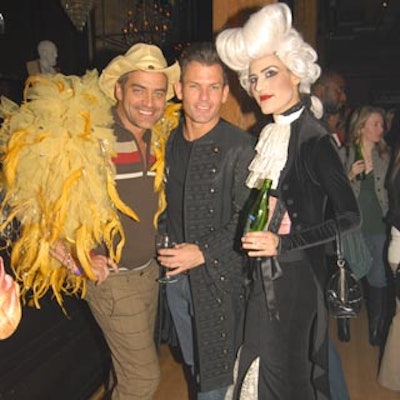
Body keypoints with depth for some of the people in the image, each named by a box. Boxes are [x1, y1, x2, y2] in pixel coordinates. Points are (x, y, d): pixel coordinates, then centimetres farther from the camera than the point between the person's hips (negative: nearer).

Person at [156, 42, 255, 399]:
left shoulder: (240, 146, -16)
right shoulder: (170, 142, 4)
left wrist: (204, 253, -20)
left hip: (219, 276, -6)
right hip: (175, 273, 6)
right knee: (194, 363, 24)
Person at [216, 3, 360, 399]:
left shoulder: (312, 140, -17)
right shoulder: (271, 135, 6)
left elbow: (350, 216, -18)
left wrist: (282, 244, -22)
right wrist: (256, 240, 2)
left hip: (294, 276, -7)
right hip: (266, 275, 7)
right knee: (262, 365, 20)